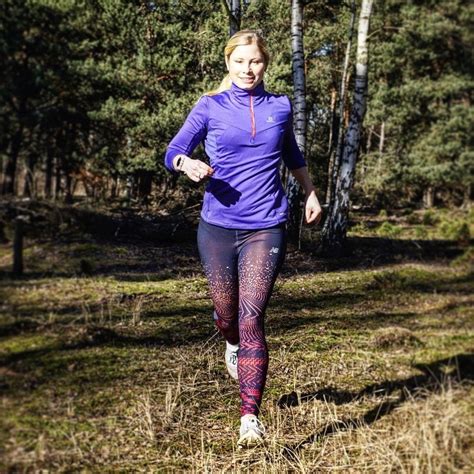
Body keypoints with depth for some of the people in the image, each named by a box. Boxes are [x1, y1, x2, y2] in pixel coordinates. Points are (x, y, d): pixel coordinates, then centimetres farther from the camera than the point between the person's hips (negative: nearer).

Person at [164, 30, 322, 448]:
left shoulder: (280, 107, 8)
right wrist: (188, 164, -23)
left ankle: (250, 416, -11)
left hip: (266, 228, 0)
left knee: (251, 316, -12)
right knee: (227, 312, 12)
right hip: (217, 227, 1)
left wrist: (311, 192, 31)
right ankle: (234, 345, 50)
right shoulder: (210, 107, 2)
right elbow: (173, 151, -1)